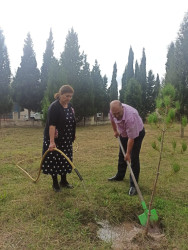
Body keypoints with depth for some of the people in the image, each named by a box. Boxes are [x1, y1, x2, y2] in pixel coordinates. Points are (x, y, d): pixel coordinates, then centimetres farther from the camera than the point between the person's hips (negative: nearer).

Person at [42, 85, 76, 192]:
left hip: (66, 140, 7)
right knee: (54, 161, 5)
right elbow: (51, 125, -27)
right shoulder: (54, 107, -19)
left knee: (66, 160, 15)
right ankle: (55, 184, 21)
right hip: (55, 140, -7)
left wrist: (72, 137, 16)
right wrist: (52, 142, -34)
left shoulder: (70, 106, 4)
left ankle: (64, 181, 31)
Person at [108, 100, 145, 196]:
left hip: (137, 133, -7)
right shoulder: (113, 111, -22)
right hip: (123, 133, 7)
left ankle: (133, 185, -2)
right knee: (122, 155, 17)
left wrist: (128, 153, -28)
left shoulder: (130, 117, -42)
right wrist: (115, 131, 9)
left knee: (134, 158, -12)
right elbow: (112, 119, 5)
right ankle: (120, 176, 37)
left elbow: (131, 138, -35)